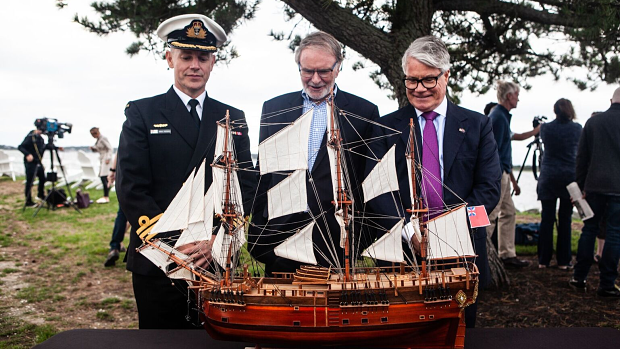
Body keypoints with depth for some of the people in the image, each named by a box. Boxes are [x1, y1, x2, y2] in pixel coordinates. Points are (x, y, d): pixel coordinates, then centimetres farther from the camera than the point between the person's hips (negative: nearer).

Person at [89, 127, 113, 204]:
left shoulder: (103, 138, -13)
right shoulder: (98, 140, 15)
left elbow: (110, 149, -16)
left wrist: (108, 158, -23)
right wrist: (93, 148, 4)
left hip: (106, 159, -9)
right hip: (102, 159, 9)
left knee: (103, 178, -14)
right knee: (105, 179, 9)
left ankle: (106, 197, -14)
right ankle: (106, 196, 13)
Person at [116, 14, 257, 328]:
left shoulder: (232, 118, 9)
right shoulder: (142, 113, 2)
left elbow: (246, 184, 4)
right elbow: (130, 188, -6)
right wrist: (173, 245, -13)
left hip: (218, 259, 2)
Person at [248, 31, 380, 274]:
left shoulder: (364, 113, 2)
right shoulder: (274, 109, 10)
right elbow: (263, 173, 12)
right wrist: (257, 234, 6)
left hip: (337, 242, -2)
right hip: (281, 235, 2)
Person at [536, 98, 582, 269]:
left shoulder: (546, 128, -2)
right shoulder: (577, 128, -1)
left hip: (548, 178, 0)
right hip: (570, 177, 0)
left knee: (547, 218, 3)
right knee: (565, 219, 5)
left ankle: (543, 260, 7)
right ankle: (563, 260, 8)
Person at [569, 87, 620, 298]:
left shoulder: (593, 122, 4)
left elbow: (581, 157, 5)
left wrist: (580, 186, 11)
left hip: (594, 186, 3)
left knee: (589, 229, 12)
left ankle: (579, 278, 14)